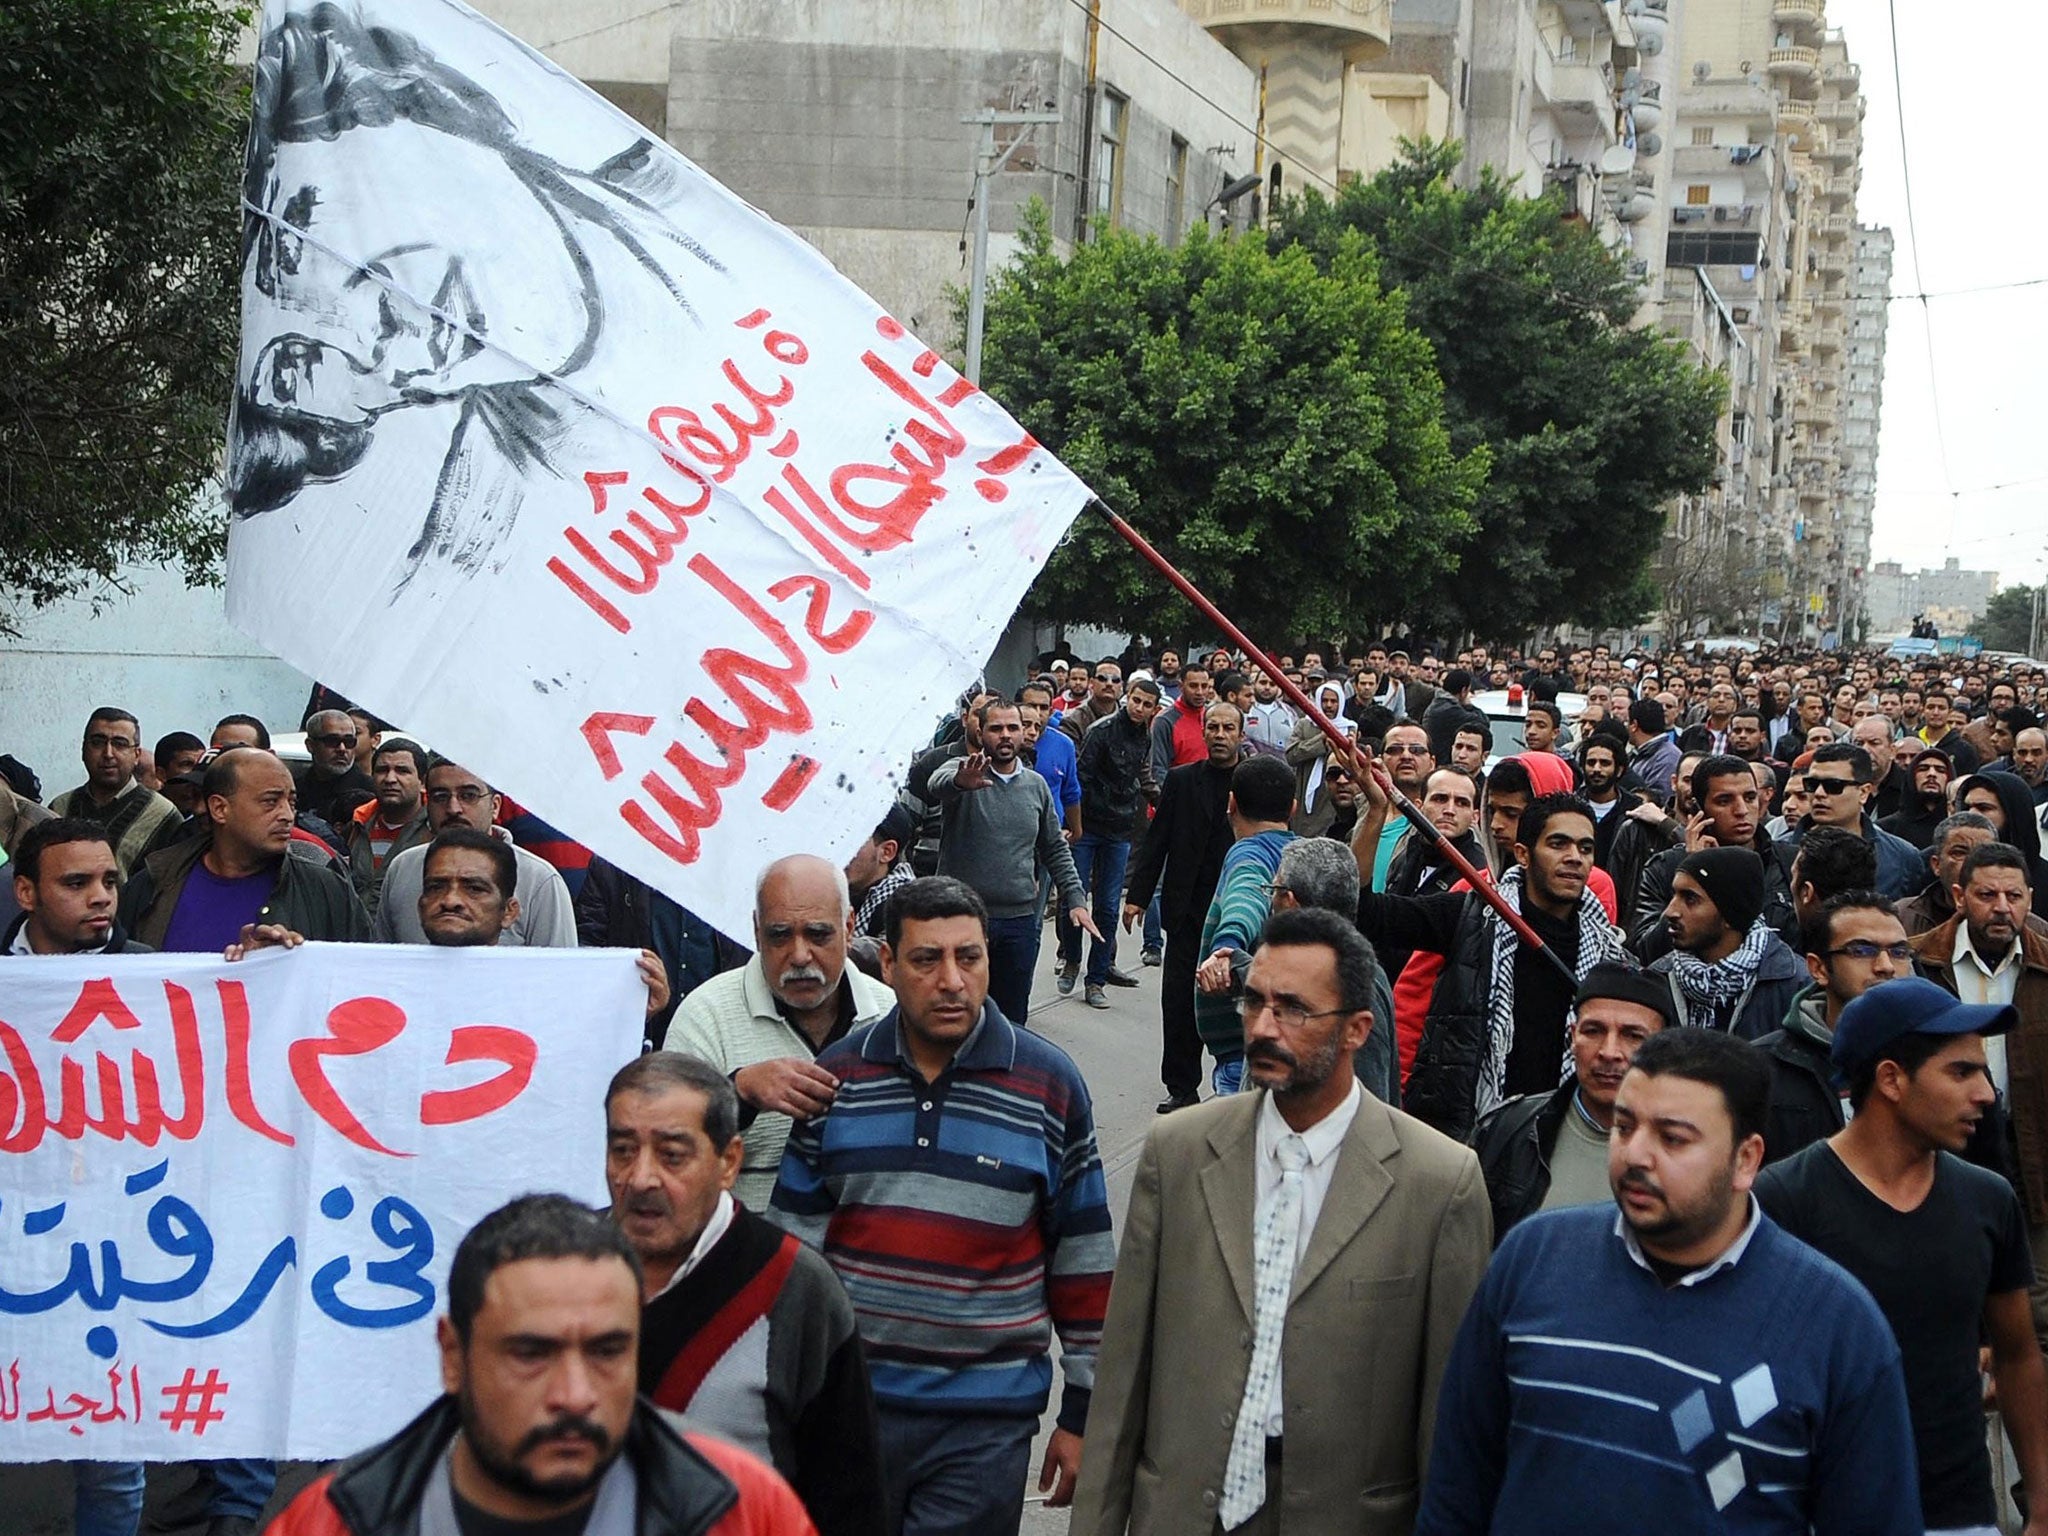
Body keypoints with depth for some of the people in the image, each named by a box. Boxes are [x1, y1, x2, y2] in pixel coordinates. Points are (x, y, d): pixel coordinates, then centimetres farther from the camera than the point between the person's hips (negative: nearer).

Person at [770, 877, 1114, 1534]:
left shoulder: (1049, 1084, -4)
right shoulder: (836, 1078, 1)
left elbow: (1083, 1261, 1)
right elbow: (794, 1242, 8)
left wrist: (1082, 1415, 3)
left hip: (984, 1426, -2)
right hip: (847, 1402, 2)